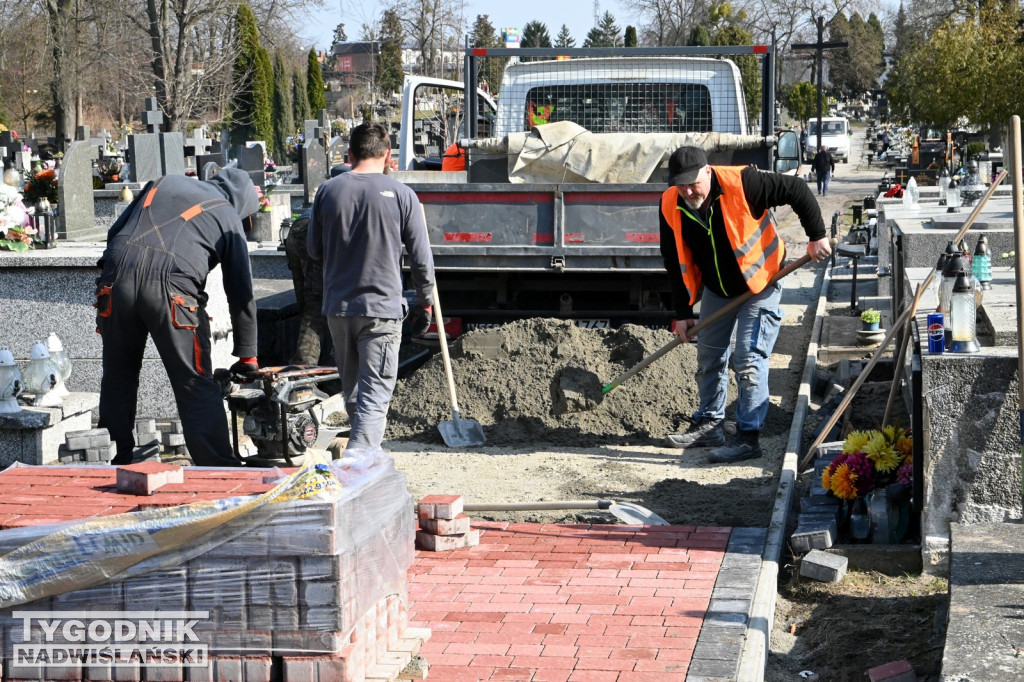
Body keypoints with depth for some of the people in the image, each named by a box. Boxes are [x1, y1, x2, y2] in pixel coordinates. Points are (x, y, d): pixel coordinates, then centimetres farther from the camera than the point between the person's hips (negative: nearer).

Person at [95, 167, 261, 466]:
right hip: (172, 289, -4)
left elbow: (115, 231, 23)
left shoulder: (164, 183, 29)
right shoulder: (228, 217, 18)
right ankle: (219, 470, -6)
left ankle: (114, 464, 26)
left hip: (117, 278, 4)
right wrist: (246, 355, 24)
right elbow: (241, 292, 18)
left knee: (118, 378, 18)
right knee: (196, 386, 0)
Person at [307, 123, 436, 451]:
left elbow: (313, 249, 10)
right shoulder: (401, 195, -7)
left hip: (337, 306, 4)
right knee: (375, 396, -4)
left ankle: (360, 452, 33)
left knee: (351, 390, 19)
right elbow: (421, 258, -3)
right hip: (382, 306, -4)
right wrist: (425, 303, 9)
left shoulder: (328, 191, 0)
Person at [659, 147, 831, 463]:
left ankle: (749, 437, -5)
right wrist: (683, 312, -3)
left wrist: (817, 236, -13)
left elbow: (796, 189, -18)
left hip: (759, 285, -5)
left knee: (748, 360, -10)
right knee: (709, 358, 12)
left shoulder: (741, 183, -29)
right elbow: (675, 261, -4)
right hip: (717, 290, 6)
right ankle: (709, 424, 28)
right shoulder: (671, 206, -13)